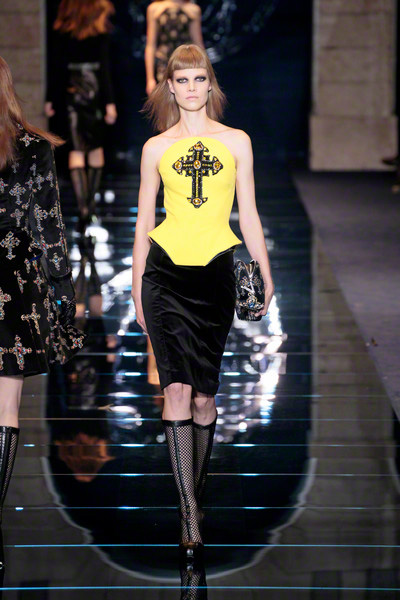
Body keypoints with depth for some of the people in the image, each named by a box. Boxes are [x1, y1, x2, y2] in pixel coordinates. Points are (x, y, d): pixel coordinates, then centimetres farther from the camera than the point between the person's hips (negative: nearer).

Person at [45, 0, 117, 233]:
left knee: (77, 150, -1)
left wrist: (51, 99, 8)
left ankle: (83, 207, -14)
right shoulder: (100, 30, -6)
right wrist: (110, 102, -10)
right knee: (97, 147, 15)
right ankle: (91, 204, 20)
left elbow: (55, 65, 1)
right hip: (94, 90, -1)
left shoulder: (62, 30, 0)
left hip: (71, 90, 1)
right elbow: (105, 67, -10)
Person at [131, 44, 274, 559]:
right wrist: (137, 286, 11)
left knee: (204, 395, 3)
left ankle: (195, 491, 23)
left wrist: (265, 273, 5)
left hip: (215, 271, 1)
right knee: (177, 388, -11)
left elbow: (248, 214, 10)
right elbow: (144, 220, 12)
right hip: (165, 270, -1)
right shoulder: (157, 147, 8)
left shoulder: (236, 142, 9)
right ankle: (190, 515, -12)